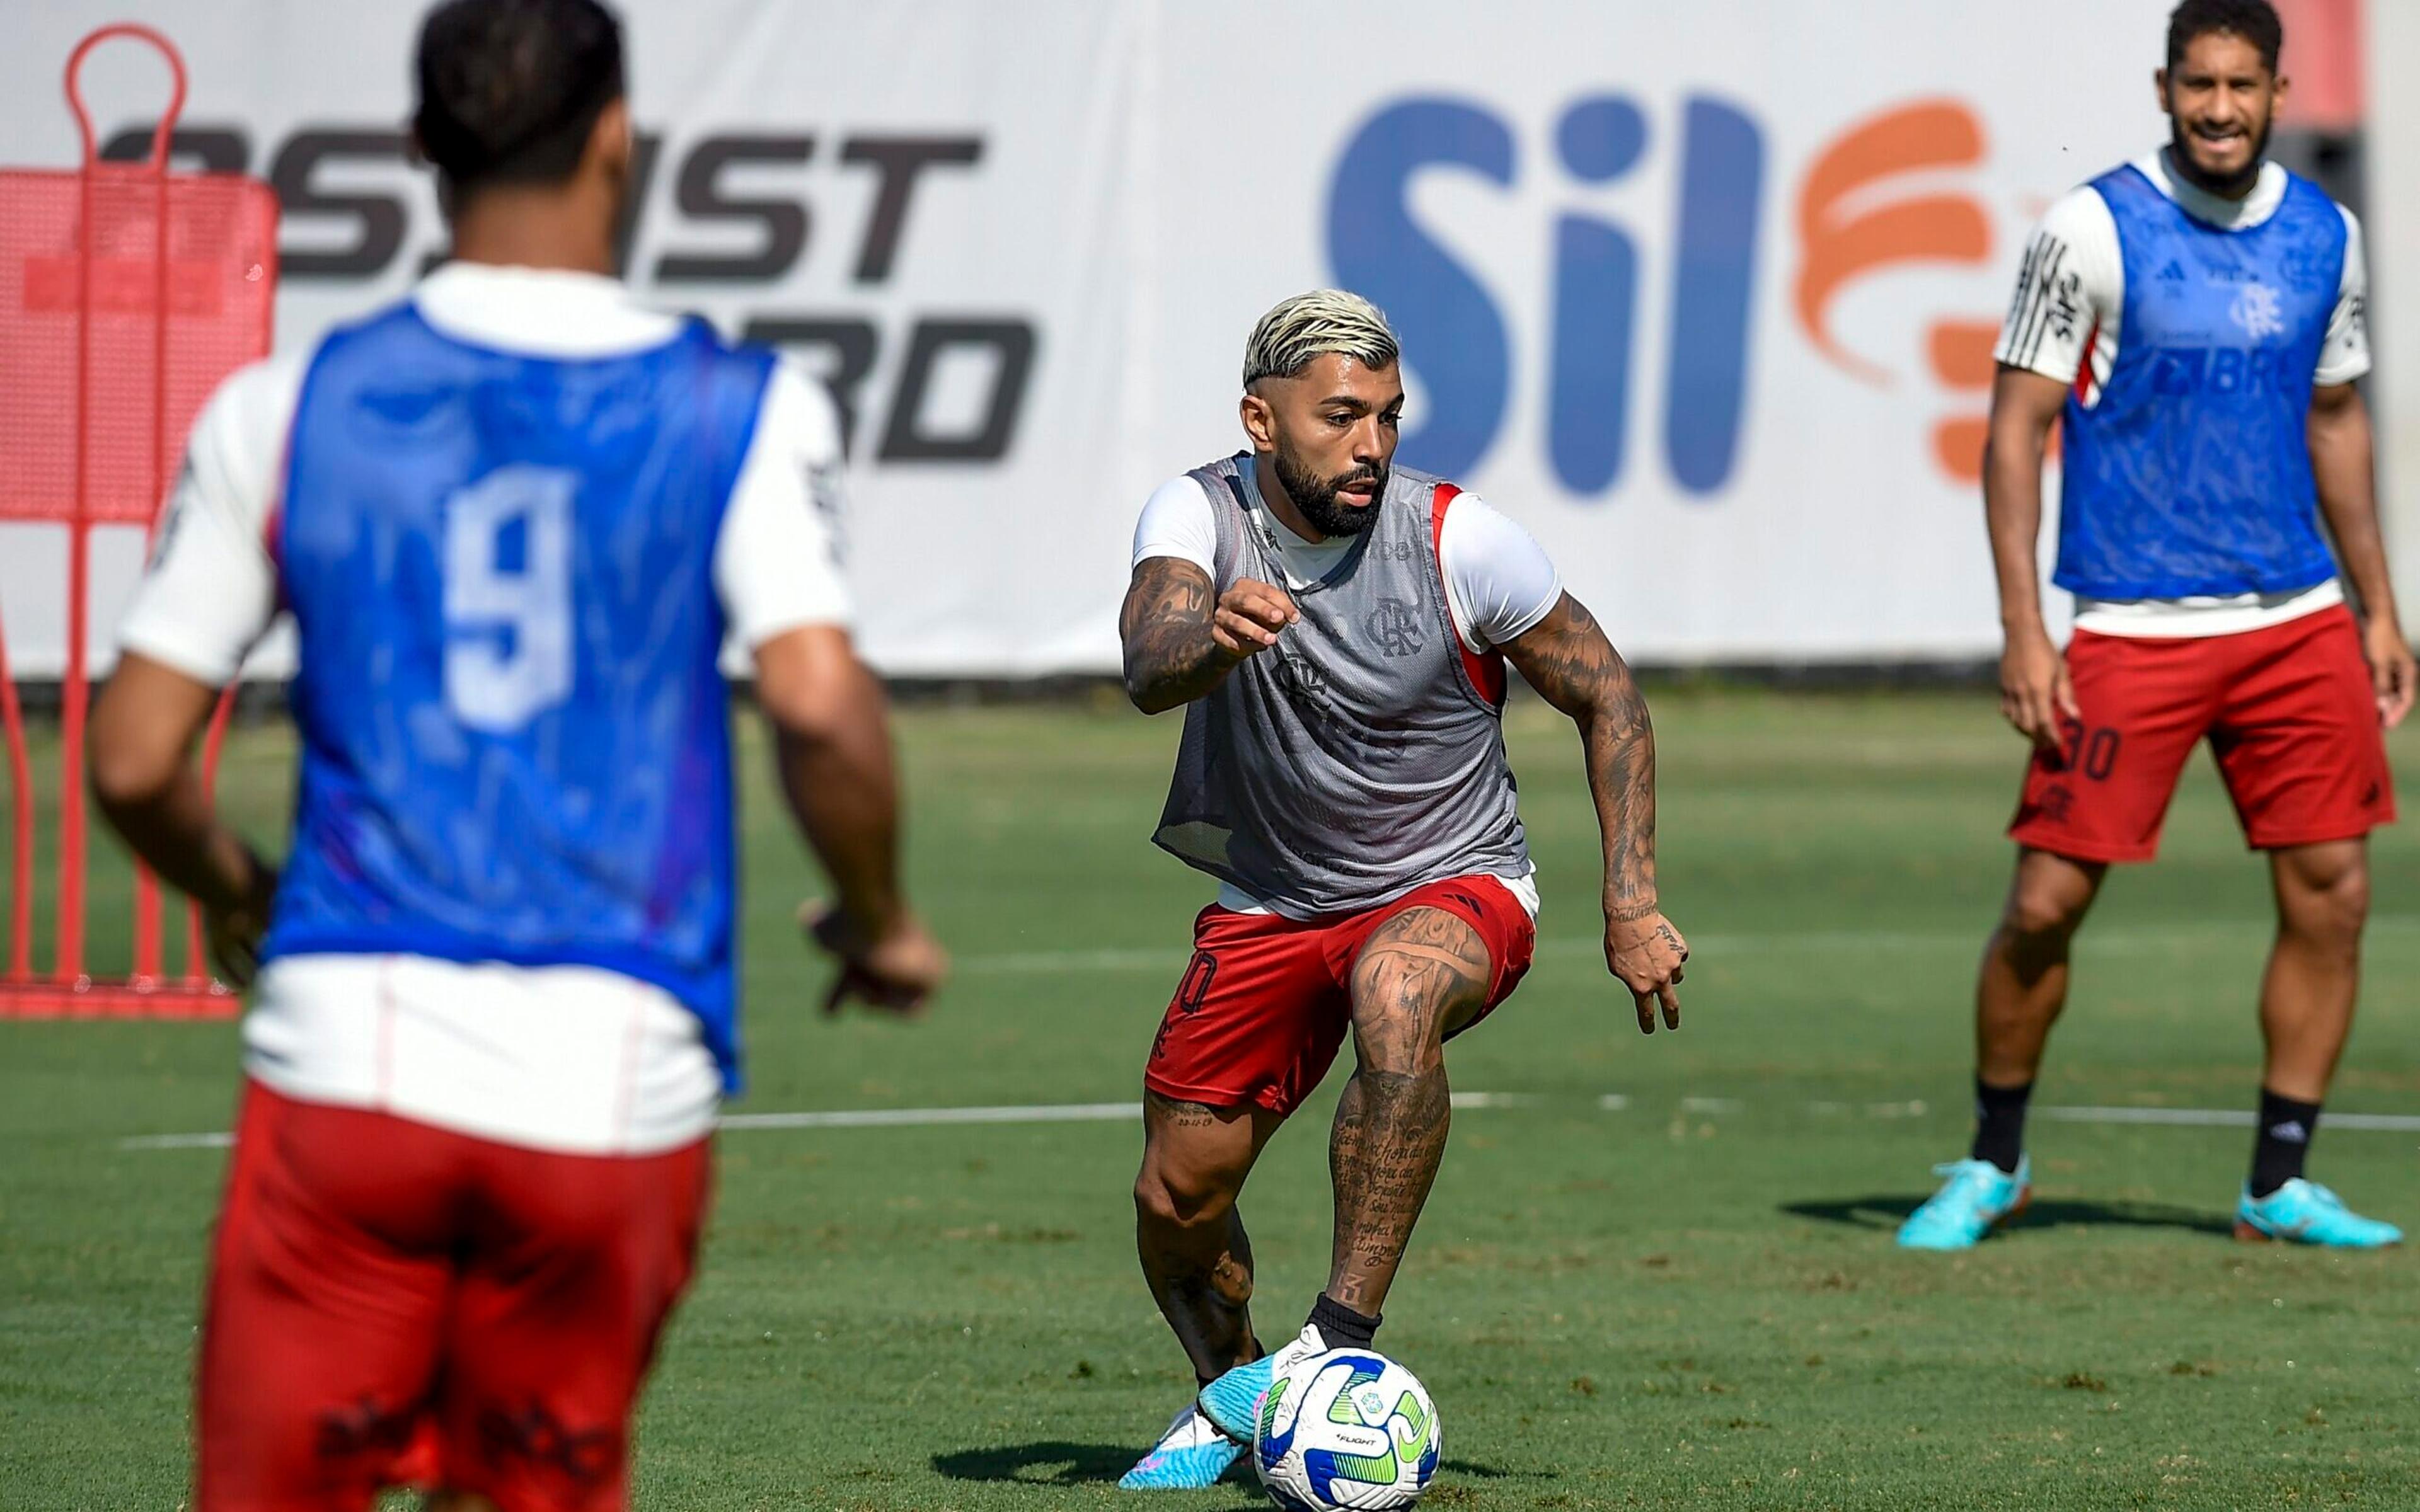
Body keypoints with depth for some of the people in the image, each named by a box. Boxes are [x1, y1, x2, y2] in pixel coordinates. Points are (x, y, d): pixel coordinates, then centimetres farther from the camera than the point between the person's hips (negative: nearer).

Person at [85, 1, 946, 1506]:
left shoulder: (287, 411, 6)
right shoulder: (744, 413, 2)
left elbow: (133, 760, 6)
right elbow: (820, 704, -11)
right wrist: (879, 923, 8)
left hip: (349, 1047, 0)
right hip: (621, 1079, 0)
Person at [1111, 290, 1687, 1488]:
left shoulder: (1461, 543, -17)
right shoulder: (1200, 516, -14)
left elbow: (1607, 700, -5)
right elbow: (1147, 671, -34)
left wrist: (1631, 906, -12)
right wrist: (1211, 643, -58)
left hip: (1452, 890, -3)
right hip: (1268, 901, 3)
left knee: (1396, 990, -38)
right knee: (1176, 1199, 2)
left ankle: (1344, 1339, -34)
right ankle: (1229, 1391, 36)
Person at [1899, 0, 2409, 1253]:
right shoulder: (2093, 229, -8)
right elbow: (2016, 425, -6)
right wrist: (2022, 631, -12)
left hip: (2296, 620, 4)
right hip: (2131, 629, -4)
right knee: (2046, 902, -5)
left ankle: (2279, 1184, 10)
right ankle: (1993, 1164, 16)